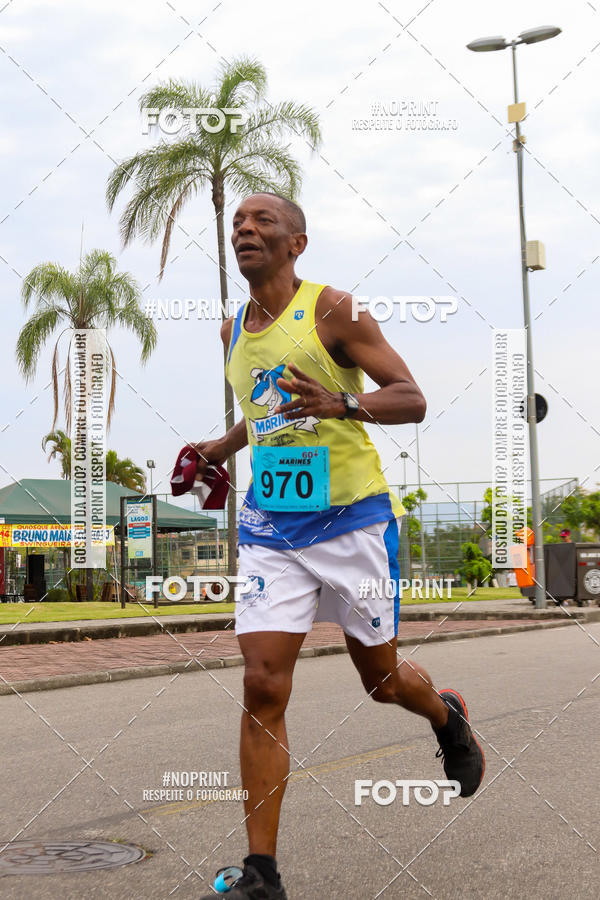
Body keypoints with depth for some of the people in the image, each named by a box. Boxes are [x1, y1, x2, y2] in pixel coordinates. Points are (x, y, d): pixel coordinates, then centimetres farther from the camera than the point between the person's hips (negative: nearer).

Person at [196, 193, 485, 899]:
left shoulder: (332, 309, -8)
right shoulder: (235, 332, 11)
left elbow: (412, 399, -13)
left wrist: (343, 404, -30)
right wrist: (223, 447, 22)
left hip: (353, 518, -4)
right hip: (270, 524, 4)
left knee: (382, 680, 10)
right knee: (262, 687, -10)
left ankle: (448, 717, 47)